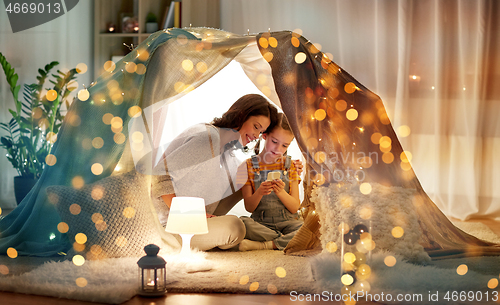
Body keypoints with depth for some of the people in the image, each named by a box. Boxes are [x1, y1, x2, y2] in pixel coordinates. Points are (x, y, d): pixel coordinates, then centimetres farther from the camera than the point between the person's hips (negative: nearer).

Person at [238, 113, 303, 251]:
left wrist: (281, 192, -18)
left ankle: (264, 244, -22)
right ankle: (286, 241, -19)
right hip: (261, 223, -1)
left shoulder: (290, 166, 9)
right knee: (243, 223, -34)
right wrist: (259, 193, -21)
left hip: (287, 222, 1)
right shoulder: (249, 165, 5)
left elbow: (295, 208, 1)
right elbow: (249, 207, 0)